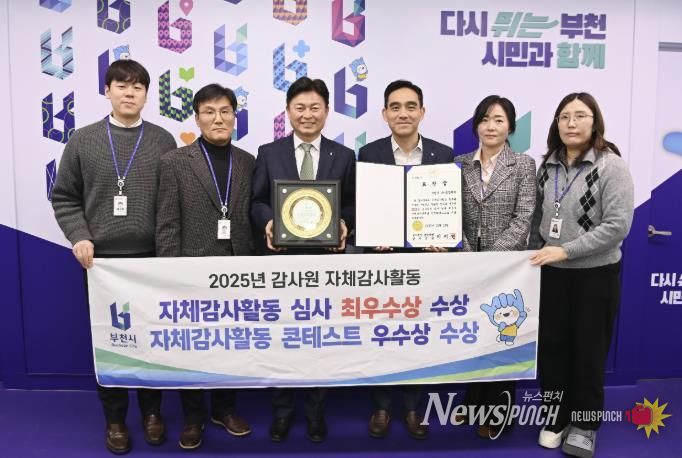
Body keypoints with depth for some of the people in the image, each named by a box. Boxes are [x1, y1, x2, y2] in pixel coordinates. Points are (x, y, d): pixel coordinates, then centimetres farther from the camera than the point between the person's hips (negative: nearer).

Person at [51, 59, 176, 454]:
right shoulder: (82, 140, 4)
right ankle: (115, 418, 25)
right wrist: (79, 237, -8)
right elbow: (64, 198, 6)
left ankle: (152, 412, 28)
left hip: (152, 257, 0)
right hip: (100, 258, 1)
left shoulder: (163, 141, 3)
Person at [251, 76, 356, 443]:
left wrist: (345, 225, -15)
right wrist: (267, 222, -17)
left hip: (326, 259, 0)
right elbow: (257, 202, 3)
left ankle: (316, 410, 26)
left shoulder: (344, 156, 8)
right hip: (282, 258, 0)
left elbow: (352, 205, 5)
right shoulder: (269, 153, 7)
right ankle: (282, 409, 27)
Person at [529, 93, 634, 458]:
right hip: (552, 274, 4)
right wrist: (536, 256, 4)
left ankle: (584, 425, 27)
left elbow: (617, 226, -18)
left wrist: (565, 250, -21)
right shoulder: (548, 165, 5)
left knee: (588, 352, 8)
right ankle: (556, 417, 28)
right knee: (551, 347, 10)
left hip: (595, 274, -4)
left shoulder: (611, 166, -11)